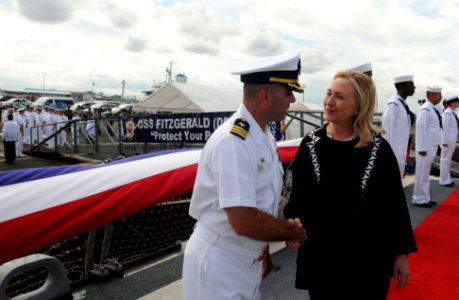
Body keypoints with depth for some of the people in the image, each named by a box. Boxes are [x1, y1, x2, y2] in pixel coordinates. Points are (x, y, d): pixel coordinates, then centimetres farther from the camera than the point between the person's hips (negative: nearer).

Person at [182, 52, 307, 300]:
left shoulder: (263, 135, 3)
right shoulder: (233, 142, -25)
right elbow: (244, 221, -29)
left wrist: (263, 248, 9)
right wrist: (293, 232, -14)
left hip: (248, 260, 8)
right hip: (219, 265, -8)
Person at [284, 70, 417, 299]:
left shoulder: (378, 148, -9)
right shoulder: (310, 145, -5)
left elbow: (395, 203, -3)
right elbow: (298, 198, 1)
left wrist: (401, 253, 0)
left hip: (369, 257, -1)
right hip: (321, 256, 1)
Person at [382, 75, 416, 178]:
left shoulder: (403, 104, 11)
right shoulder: (393, 105, -17)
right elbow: (387, 130, -19)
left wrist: (403, 152, 17)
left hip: (401, 152, 9)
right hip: (393, 151, -9)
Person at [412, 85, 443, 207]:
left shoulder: (433, 109, 11)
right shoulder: (426, 109, -18)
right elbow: (420, 128, -22)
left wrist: (435, 145, 16)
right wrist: (422, 148, -22)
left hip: (432, 146, 9)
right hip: (426, 147, -9)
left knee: (425, 174, 15)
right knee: (422, 174, -1)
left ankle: (424, 198, 24)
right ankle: (419, 199, 8)